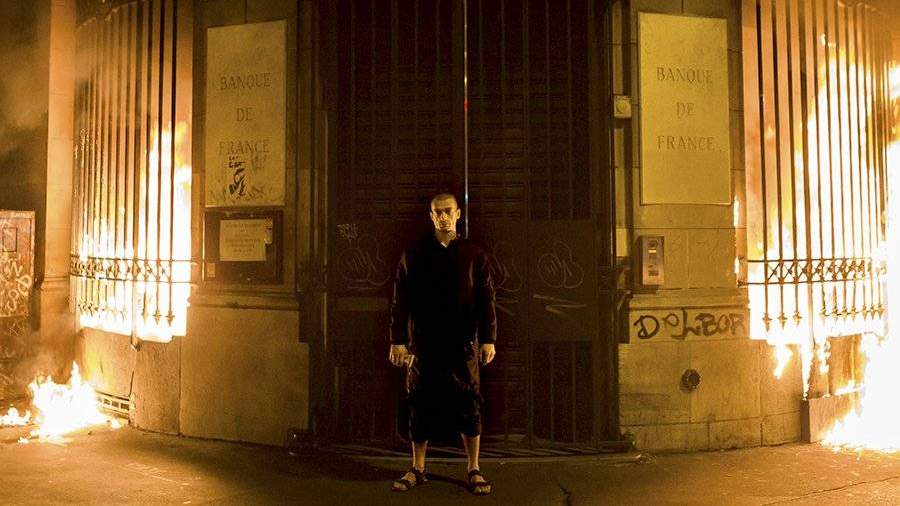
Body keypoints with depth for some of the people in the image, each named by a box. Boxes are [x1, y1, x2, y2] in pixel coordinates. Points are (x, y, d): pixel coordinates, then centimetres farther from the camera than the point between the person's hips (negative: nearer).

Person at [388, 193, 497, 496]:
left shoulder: (474, 254, 5)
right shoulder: (413, 255, 5)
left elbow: (487, 300, 3)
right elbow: (400, 301, 3)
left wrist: (488, 339, -4)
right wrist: (398, 340, -4)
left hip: (463, 345, 0)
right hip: (423, 345, 0)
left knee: (469, 407, 4)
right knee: (421, 406, 7)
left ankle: (474, 470, 17)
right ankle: (417, 469, 21)